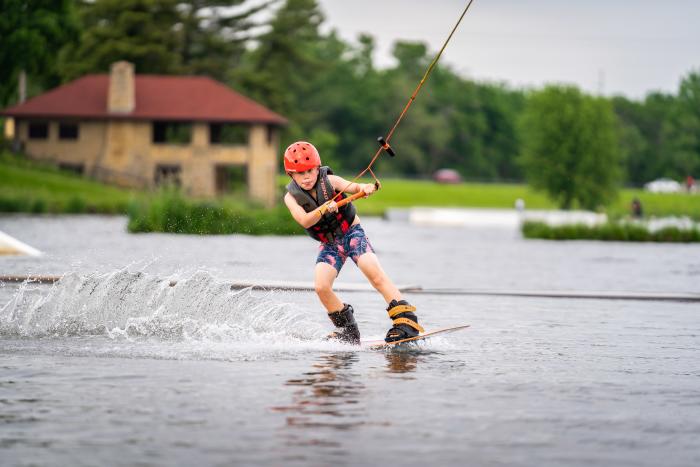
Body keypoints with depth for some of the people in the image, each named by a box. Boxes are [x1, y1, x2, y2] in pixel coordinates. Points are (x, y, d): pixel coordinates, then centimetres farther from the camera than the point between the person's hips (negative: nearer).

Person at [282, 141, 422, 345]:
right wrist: (324, 209, -44)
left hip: (352, 232, -2)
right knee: (321, 286, -18)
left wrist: (366, 188, -51)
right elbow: (304, 221, -25)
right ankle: (348, 330, 2)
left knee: (374, 272, -24)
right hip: (329, 244, 3)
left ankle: (407, 320, -28)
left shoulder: (329, 181, -13)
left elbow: (353, 187, -27)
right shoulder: (292, 197, -9)